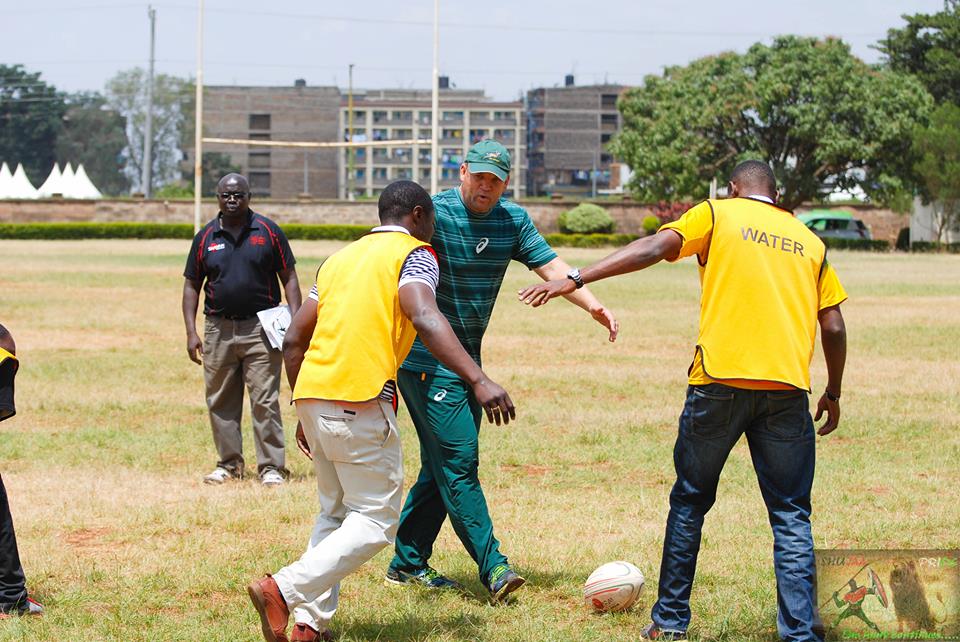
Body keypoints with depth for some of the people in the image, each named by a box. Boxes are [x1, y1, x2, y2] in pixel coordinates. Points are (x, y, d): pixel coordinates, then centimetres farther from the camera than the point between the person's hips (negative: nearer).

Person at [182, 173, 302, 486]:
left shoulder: (268, 231, 2)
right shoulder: (205, 237, 7)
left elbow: (289, 278, 4)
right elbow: (191, 285, 11)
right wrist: (191, 332, 3)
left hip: (261, 328, -3)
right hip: (219, 329, 3)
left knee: (265, 401, -6)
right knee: (220, 402, 8)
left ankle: (271, 467, -1)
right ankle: (229, 464, 19)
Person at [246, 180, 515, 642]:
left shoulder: (341, 258, 23)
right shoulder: (415, 254, 3)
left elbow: (293, 340, 22)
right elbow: (424, 318, -18)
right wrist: (478, 381, -27)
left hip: (311, 395, 7)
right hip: (361, 401, -7)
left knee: (334, 514, 19)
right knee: (375, 521, -2)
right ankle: (284, 590, -18)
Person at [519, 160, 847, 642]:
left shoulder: (717, 214, 9)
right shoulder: (809, 241, 17)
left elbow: (654, 248, -6)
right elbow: (834, 327, 13)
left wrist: (575, 281, -9)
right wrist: (833, 393, 25)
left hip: (720, 380, -2)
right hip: (787, 387, 2)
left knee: (690, 501, 12)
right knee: (791, 515, 6)